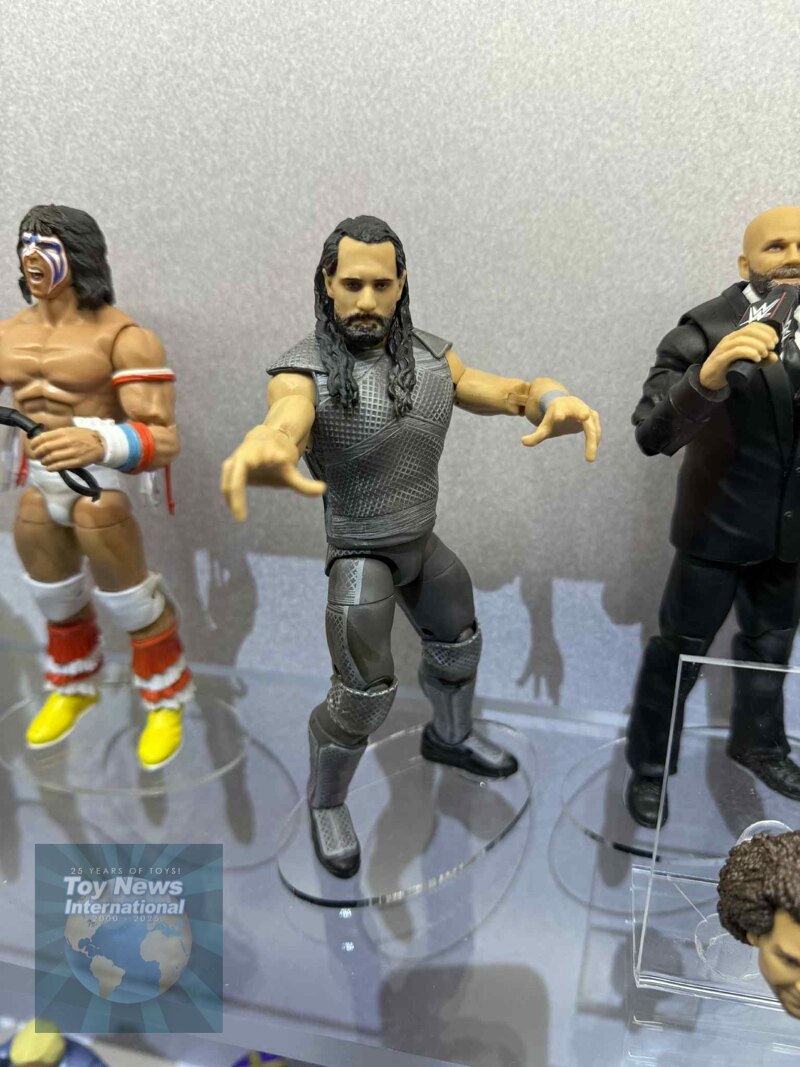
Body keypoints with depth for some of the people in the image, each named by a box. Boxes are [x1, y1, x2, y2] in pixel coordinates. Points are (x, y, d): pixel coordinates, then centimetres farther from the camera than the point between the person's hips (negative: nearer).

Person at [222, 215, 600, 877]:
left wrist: (558, 403, -42)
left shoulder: (431, 357, -7)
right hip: (358, 554, -6)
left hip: (422, 541, 6)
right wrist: (263, 452, -72)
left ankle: (451, 738, 48)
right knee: (364, 695, -8)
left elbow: (510, 393, -16)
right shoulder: (304, 372, -23)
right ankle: (327, 803, 20)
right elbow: (284, 427, -45)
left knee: (458, 641, 20)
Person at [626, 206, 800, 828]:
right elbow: (653, 436, -29)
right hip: (718, 528, -5)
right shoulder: (708, 329, -18)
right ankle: (649, 766, 27)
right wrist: (706, 378, -44)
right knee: (681, 652, 6)